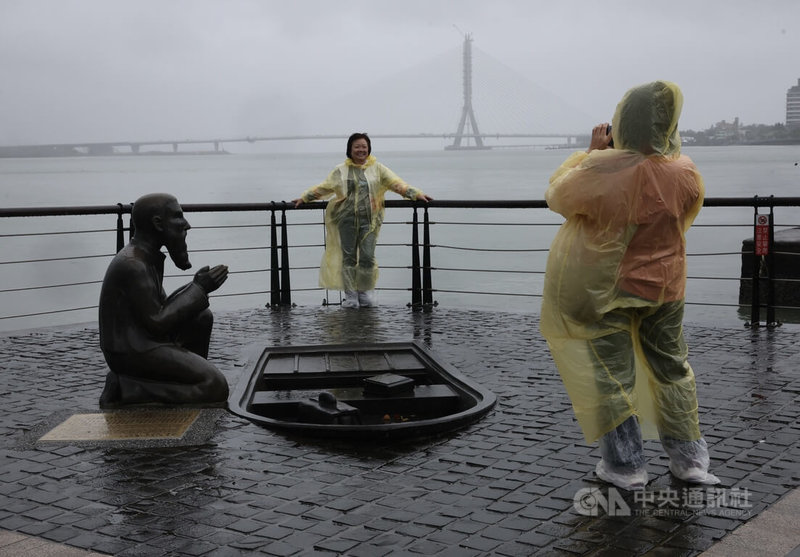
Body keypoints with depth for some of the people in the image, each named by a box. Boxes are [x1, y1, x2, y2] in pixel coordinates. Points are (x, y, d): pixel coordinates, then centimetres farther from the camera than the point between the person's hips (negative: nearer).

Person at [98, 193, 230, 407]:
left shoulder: (148, 256, 10)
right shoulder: (131, 265, -21)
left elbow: (161, 308, 14)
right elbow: (157, 323, -21)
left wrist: (196, 287, 0)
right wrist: (199, 290, -14)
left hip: (145, 339, 10)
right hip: (130, 353, -10)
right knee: (216, 387, -15)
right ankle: (125, 389, -10)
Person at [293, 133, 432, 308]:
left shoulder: (377, 168, 10)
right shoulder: (341, 171, 11)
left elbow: (396, 183, 6)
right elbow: (324, 187, 15)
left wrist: (415, 194, -4)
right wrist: (304, 198, 12)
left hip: (369, 220, 0)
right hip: (347, 219, 1)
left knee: (367, 257, -4)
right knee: (349, 257, 2)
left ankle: (365, 294, 11)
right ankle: (350, 296, 9)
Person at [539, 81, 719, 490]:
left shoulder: (602, 170, -25)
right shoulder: (685, 173, -13)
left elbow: (557, 195, -7)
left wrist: (592, 151, -1)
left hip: (608, 291, -3)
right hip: (664, 286, 4)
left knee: (612, 375, 9)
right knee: (671, 368, 18)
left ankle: (626, 465, 15)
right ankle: (689, 458, 25)